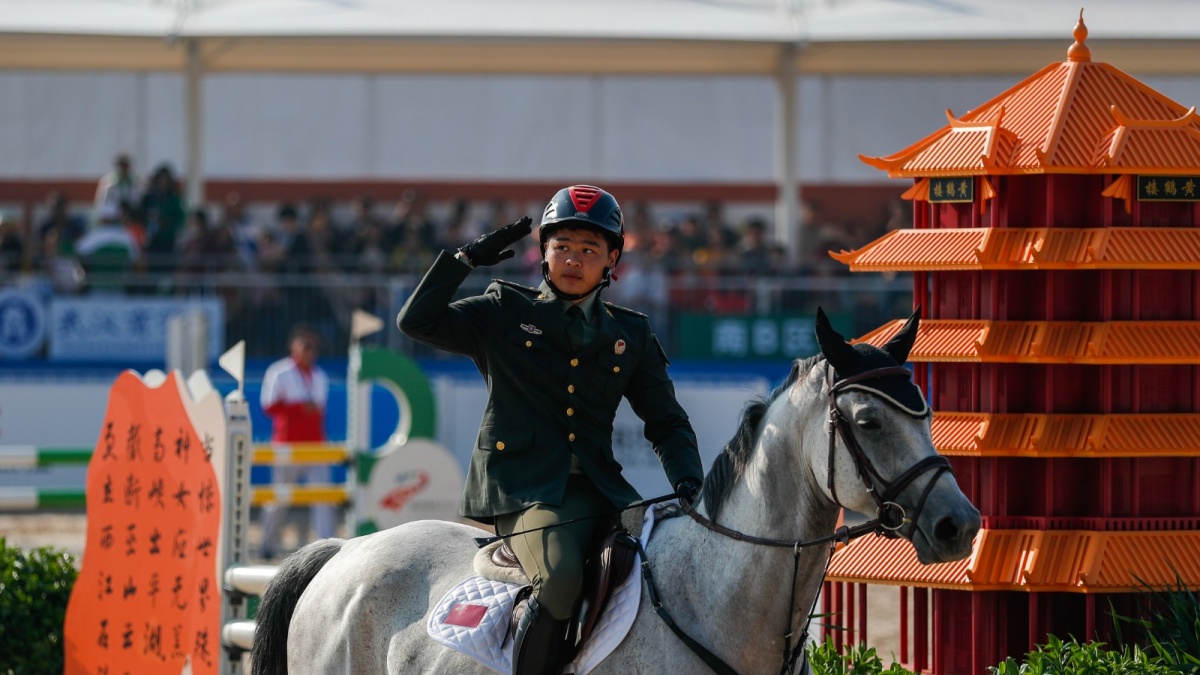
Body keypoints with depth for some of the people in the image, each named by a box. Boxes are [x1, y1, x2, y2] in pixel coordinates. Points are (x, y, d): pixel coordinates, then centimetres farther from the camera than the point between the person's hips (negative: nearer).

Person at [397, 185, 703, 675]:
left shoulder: (632, 336, 18)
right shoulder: (505, 314, 11)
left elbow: (667, 422, 19)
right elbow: (418, 321, 2)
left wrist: (687, 483, 1)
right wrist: (466, 259, -1)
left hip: (598, 488, 4)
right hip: (522, 487, -4)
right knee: (561, 579, -33)